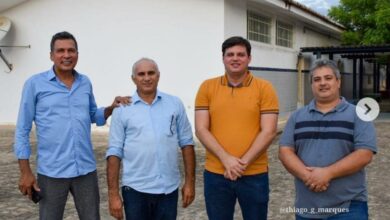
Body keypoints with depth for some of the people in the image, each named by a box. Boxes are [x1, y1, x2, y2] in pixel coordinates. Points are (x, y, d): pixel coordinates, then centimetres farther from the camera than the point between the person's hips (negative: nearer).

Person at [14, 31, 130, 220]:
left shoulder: (85, 83, 5)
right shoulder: (35, 84, -5)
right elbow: (23, 129, -3)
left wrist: (111, 108, -2)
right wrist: (25, 171, -7)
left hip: (86, 170, 3)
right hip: (51, 172, -3)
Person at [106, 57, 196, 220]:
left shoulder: (175, 104, 3)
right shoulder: (122, 109, -1)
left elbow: (186, 143, 6)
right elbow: (114, 152, -2)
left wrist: (190, 181, 2)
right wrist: (113, 193, -5)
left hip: (169, 189, 1)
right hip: (135, 189, -1)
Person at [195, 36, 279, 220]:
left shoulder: (264, 88, -1)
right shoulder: (207, 87, 2)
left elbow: (268, 131, -7)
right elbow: (201, 130, -3)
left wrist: (243, 162, -15)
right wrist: (226, 159, -15)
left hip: (254, 175, -1)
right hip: (216, 174, 1)